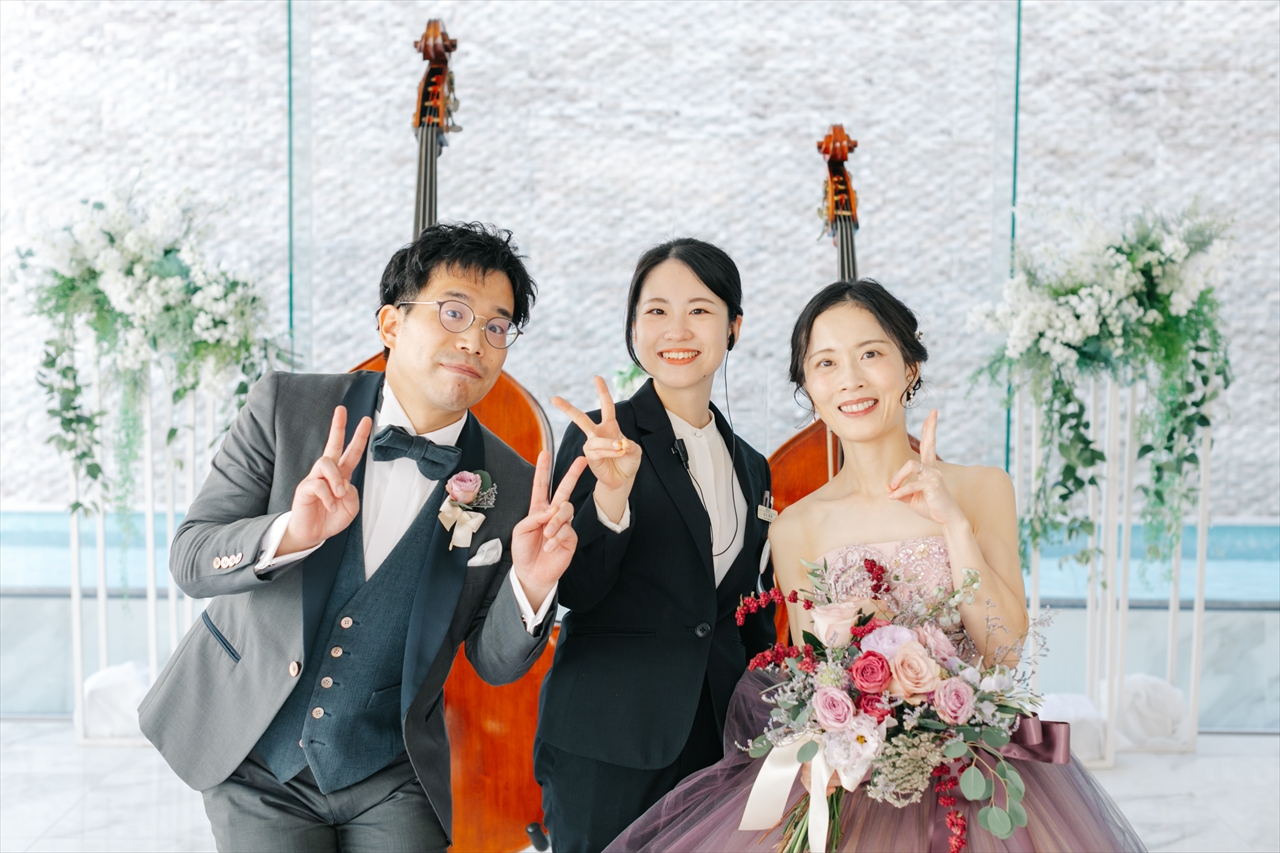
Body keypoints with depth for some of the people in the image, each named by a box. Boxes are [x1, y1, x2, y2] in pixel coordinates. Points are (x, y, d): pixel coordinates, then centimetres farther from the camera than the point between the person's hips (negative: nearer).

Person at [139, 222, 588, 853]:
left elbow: (493, 664, -3)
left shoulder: (512, 487, -8)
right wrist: (291, 533, -30)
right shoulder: (287, 406, -10)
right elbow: (189, 559, -11)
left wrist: (531, 587, -23)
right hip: (252, 758, 0)